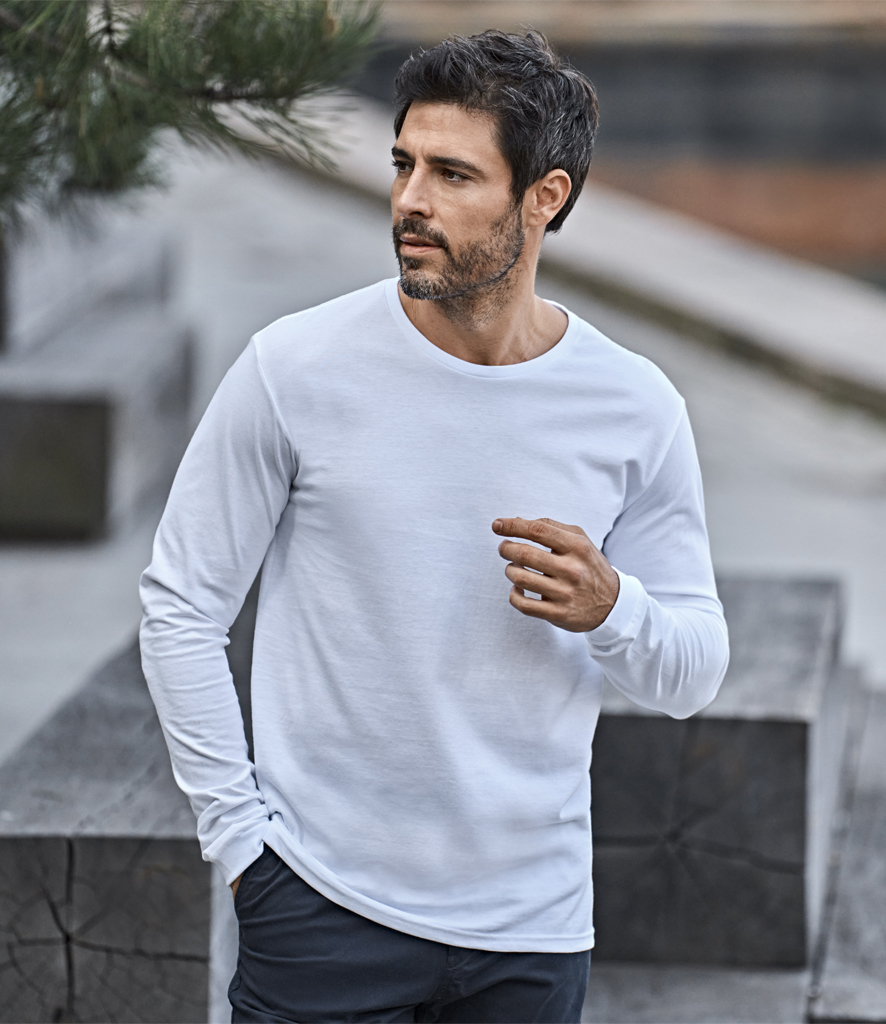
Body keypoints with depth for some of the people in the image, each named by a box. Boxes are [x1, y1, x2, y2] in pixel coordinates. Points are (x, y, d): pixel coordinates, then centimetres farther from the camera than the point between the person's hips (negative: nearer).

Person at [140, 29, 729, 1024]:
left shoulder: (635, 410, -1)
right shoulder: (296, 369, -7)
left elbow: (694, 674, 6)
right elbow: (180, 607, -1)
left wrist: (610, 609, -16)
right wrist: (238, 835, -5)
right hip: (322, 906, -2)